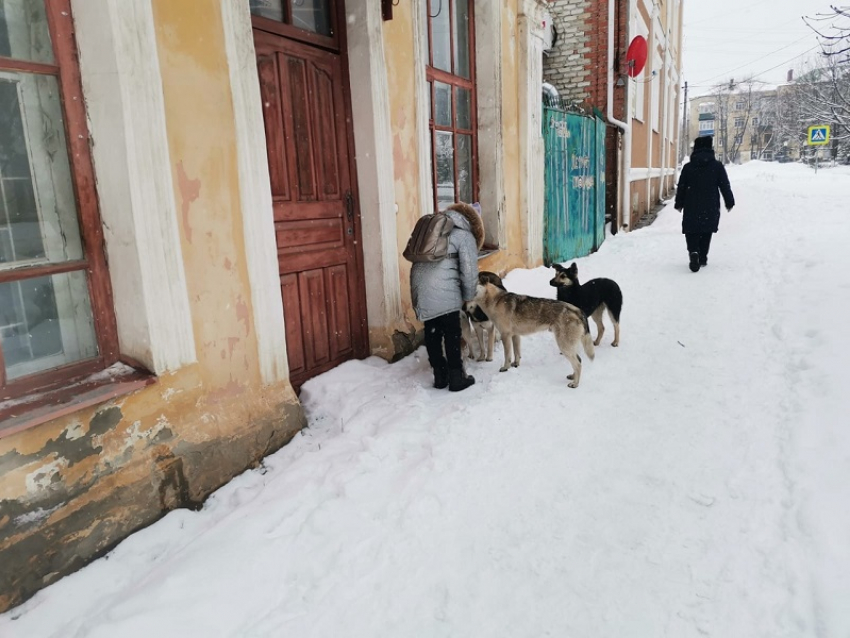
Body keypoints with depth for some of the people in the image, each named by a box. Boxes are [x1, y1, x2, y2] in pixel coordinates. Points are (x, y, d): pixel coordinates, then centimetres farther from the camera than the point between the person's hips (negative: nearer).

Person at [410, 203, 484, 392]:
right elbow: (469, 271, -1)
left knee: (432, 333, 14)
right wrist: (469, 296, 13)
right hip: (444, 291, -6)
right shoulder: (465, 236, 3)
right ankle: (456, 378, 13)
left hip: (420, 286, 7)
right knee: (452, 334, 6)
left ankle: (440, 376, 23)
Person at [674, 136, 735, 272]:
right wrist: (729, 202, 12)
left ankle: (693, 252, -25)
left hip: (691, 208, -1)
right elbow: (725, 186, 2)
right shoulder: (717, 166, -1)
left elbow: (681, 188, 3)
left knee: (692, 232, 2)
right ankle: (702, 258, 17)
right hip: (711, 208, 1)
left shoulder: (687, 167, -1)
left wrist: (679, 204, 15)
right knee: (706, 233, 13)